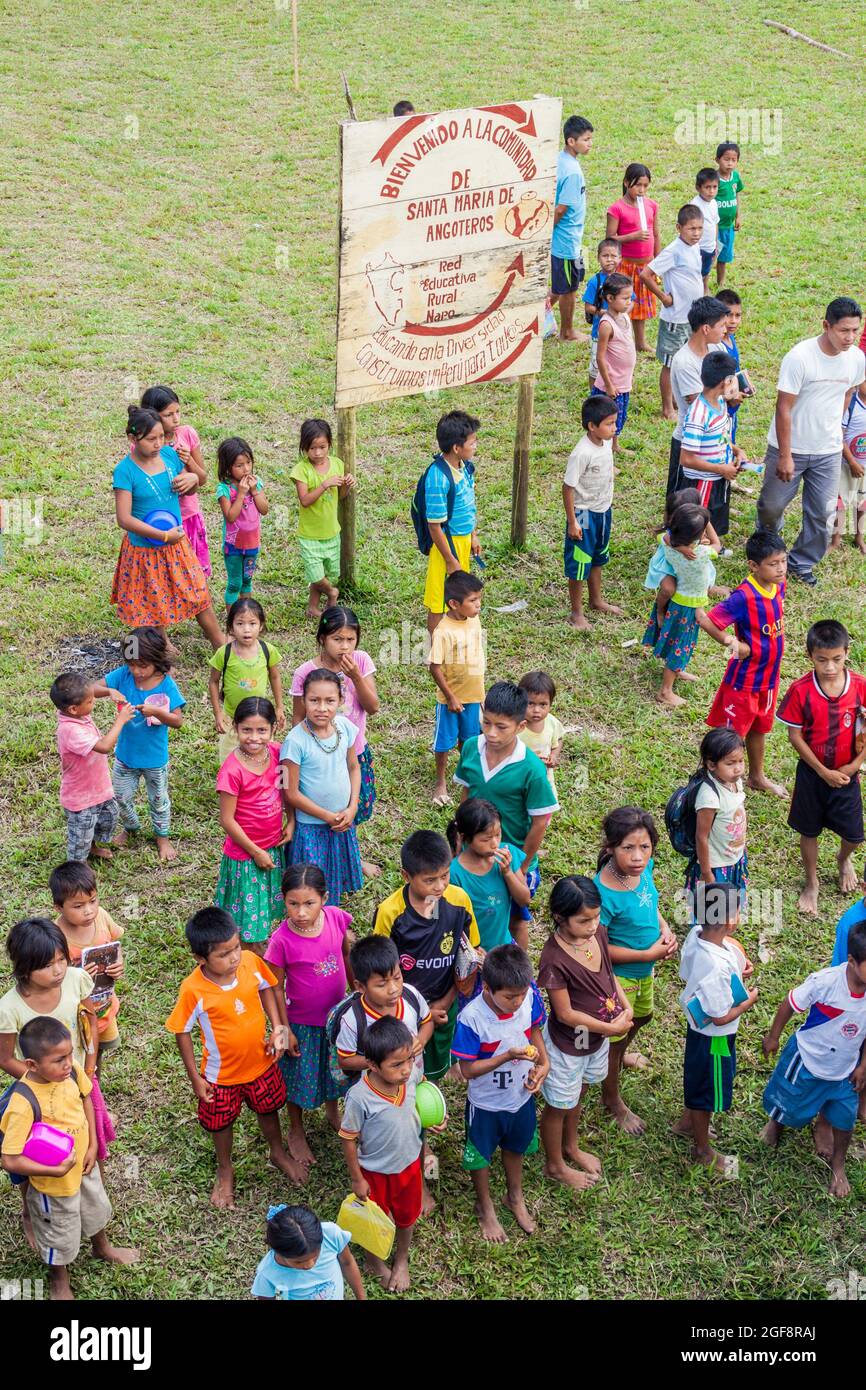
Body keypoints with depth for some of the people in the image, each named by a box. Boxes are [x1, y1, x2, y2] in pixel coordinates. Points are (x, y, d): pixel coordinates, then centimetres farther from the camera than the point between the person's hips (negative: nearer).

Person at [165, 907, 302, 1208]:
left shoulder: (251, 961, -23)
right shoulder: (193, 990, -31)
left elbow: (266, 988, 0)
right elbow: (182, 1032, -16)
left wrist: (277, 1027, -10)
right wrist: (195, 1077, -10)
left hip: (261, 1060, 3)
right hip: (222, 1073, -3)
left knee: (268, 1108, 28)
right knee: (221, 1122, 22)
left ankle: (278, 1153, 58)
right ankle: (225, 1171, 51)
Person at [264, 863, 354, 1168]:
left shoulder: (336, 917, -21)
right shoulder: (282, 940, -29)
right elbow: (277, 987, -16)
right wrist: (286, 1030, -10)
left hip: (336, 1013, 4)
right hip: (301, 1021, -4)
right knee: (300, 1077, 19)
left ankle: (333, 1112, 58)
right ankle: (296, 1132, 45)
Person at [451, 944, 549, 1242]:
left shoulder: (530, 997, -25)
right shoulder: (471, 1019, -36)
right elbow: (468, 1070, -26)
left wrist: (543, 1063, -15)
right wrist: (508, 1056, -36)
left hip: (522, 1094, 4)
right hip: (486, 1103, -4)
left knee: (515, 1147, 30)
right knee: (481, 1155, 22)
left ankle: (515, 1197, 58)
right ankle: (485, 1207, 51)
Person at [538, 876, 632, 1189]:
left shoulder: (597, 932, -15)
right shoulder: (554, 959, -35)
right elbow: (565, 1013, -26)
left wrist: (626, 1006, -11)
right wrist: (612, 1028, -20)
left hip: (598, 1037, 7)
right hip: (567, 1045, -7)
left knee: (579, 1094, 30)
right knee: (559, 1105, 19)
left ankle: (571, 1146, 56)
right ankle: (555, 1165, 43)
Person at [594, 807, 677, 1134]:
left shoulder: (643, 867, -15)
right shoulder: (603, 893, -37)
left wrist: (665, 929, -10)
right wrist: (649, 954, -23)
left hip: (644, 970, 8)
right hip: (617, 976, -7)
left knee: (642, 1016, 34)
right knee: (614, 1035, 16)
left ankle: (621, 1054, 66)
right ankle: (612, 1100, 42)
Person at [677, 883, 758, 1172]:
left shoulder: (695, 934, -16)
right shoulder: (718, 967, -40)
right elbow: (721, 1017, -29)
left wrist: (734, 970, -1)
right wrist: (749, 1000, -12)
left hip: (697, 1026, 8)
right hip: (714, 1037, -8)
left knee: (697, 1077, 33)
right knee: (707, 1093, 17)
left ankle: (686, 1122, 58)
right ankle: (702, 1149, 41)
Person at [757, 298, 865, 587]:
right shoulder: (799, 357, -24)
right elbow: (783, 408, -20)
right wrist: (785, 456, -19)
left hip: (828, 452, 4)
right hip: (790, 447, -4)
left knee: (823, 515, 8)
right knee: (772, 505, 14)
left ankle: (801, 563, 29)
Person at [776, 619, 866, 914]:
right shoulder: (800, 690, -18)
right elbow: (794, 736, -12)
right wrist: (823, 772, -14)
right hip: (812, 773, -1)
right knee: (809, 830, 13)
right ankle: (811, 883, 36)